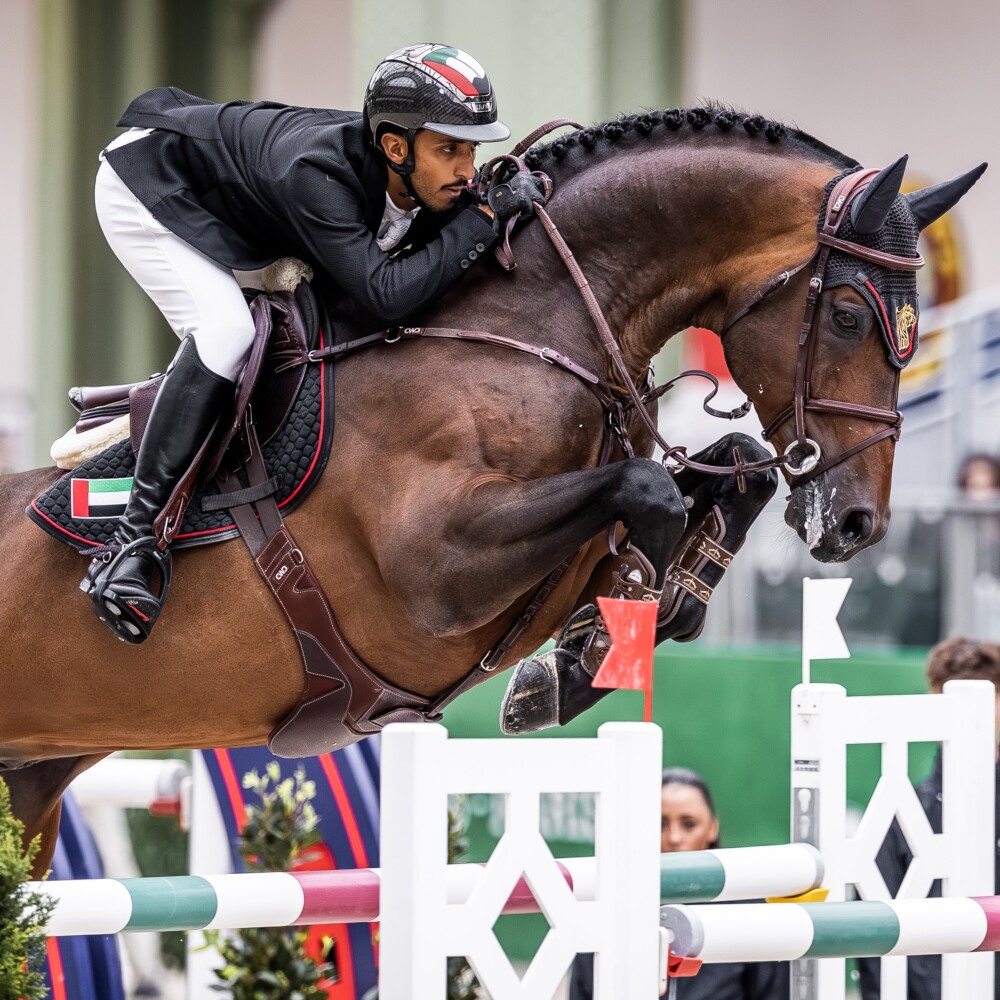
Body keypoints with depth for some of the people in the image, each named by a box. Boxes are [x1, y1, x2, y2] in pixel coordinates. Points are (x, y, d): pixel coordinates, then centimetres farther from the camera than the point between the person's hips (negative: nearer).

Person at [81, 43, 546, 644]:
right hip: (146, 182, -8)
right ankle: (136, 535, -24)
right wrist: (485, 218, -44)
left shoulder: (434, 183, -20)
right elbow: (386, 296, -49)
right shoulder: (317, 176, -42)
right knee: (226, 329, -28)